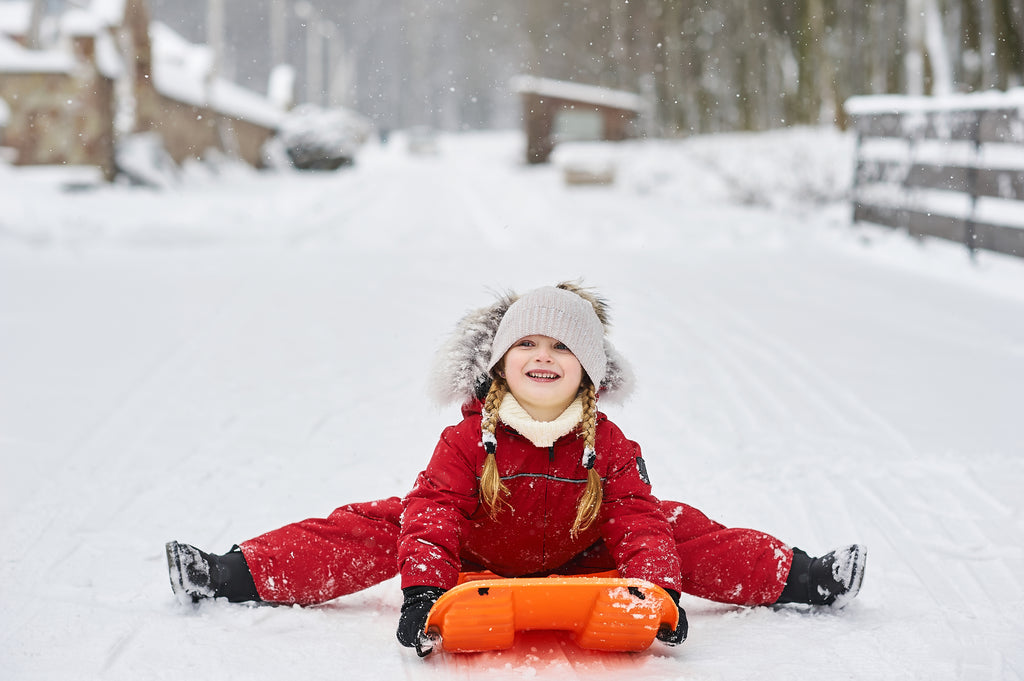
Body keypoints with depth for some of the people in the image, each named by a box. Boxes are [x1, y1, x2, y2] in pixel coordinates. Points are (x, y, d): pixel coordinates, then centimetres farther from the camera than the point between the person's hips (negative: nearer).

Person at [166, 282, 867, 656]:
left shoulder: (608, 447, -14)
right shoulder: (470, 438, -17)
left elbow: (639, 526, -19)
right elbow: (433, 514, -24)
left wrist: (658, 589, -37)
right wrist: (422, 590, -39)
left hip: (578, 560, 1)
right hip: (475, 557, -1)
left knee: (677, 530, -9)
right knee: (378, 528, -15)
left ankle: (807, 578, 4)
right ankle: (225, 575, -12)